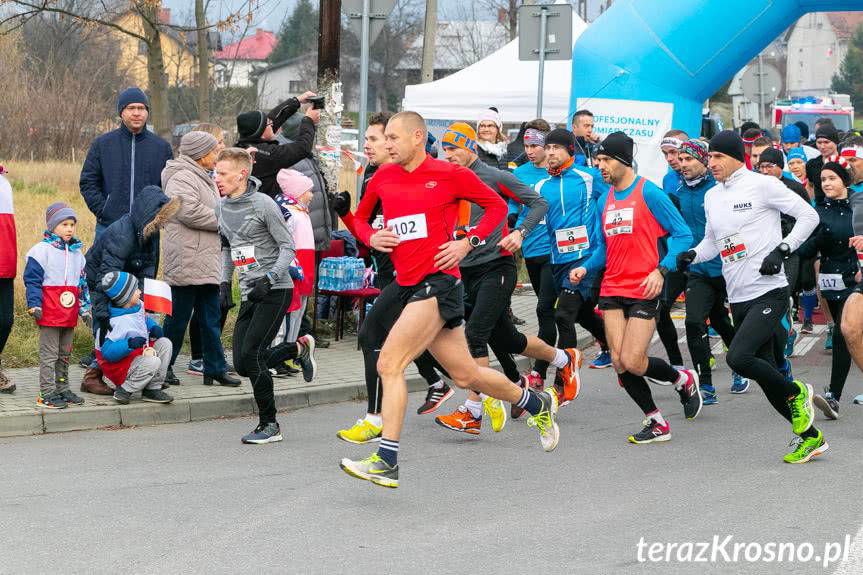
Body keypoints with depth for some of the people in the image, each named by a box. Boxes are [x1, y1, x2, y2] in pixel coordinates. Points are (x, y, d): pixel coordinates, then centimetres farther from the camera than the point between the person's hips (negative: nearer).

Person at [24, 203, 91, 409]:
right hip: (49, 314, -7)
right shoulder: (41, 251, -7)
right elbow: (32, 280, -9)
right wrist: (35, 305, -16)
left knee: (64, 353, 14)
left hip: (70, 314, 7)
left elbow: (83, 284, 21)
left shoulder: (77, 253, 14)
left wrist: (85, 309, 19)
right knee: (49, 354, -4)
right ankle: (47, 393, -1)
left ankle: (62, 389, 23)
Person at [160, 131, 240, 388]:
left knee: (211, 318, 9)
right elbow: (190, 212, -25)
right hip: (187, 263, -10)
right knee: (178, 317, -3)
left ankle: (215, 368, 13)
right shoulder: (182, 179, -12)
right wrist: (223, 221, -12)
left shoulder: (203, 179, 22)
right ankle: (163, 366, 7)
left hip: (207, 264, 10)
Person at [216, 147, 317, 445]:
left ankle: (270, 425, -5)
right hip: (249, 295, 8)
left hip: (275, 290, -8)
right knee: (241, 363, 1)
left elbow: (288, 246, -9)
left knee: (251, 355, -17)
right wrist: (224, 283, 13)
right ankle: (299, 348, 24)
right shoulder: (223, 207, 9)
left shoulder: (263, 205, -12)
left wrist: (269, 279, -21)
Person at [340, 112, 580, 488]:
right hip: (408, 285, 6)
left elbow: (497, 205, 7)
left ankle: (386, 462, -14)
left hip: (438, 281, -6)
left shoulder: (450, 174, -3)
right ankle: (538, 404, 36)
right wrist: (371, 237, 3)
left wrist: (468, 243, -5)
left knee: (389, 364, -17)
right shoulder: (383, 178, 11)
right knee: (465, 375, 13)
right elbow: (359, 217, 25)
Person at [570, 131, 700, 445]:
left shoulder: (649, 193, -8)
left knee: (632, 362, -12)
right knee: (619, 362, -2)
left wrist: (661, 270, -19)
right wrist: (586, 268, 1)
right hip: (612, 291, 6)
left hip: (644, 292, -6)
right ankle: (657, 423, 13)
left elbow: (683, 235, -8)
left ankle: (684, 380, 18)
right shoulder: (604, 201, 12)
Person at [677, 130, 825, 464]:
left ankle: (796, 395, 0)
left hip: (770, 292, -7)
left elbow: (809, 215, -5)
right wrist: (692, 255, 4)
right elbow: (712, 241, 24)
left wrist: (782, 249, -15)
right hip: (739, 299, 7)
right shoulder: (712, 197, 14)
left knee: (738, 357, -24)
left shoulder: (762, 185, -7)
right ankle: (810, 437, 20)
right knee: (766, 377, 7)